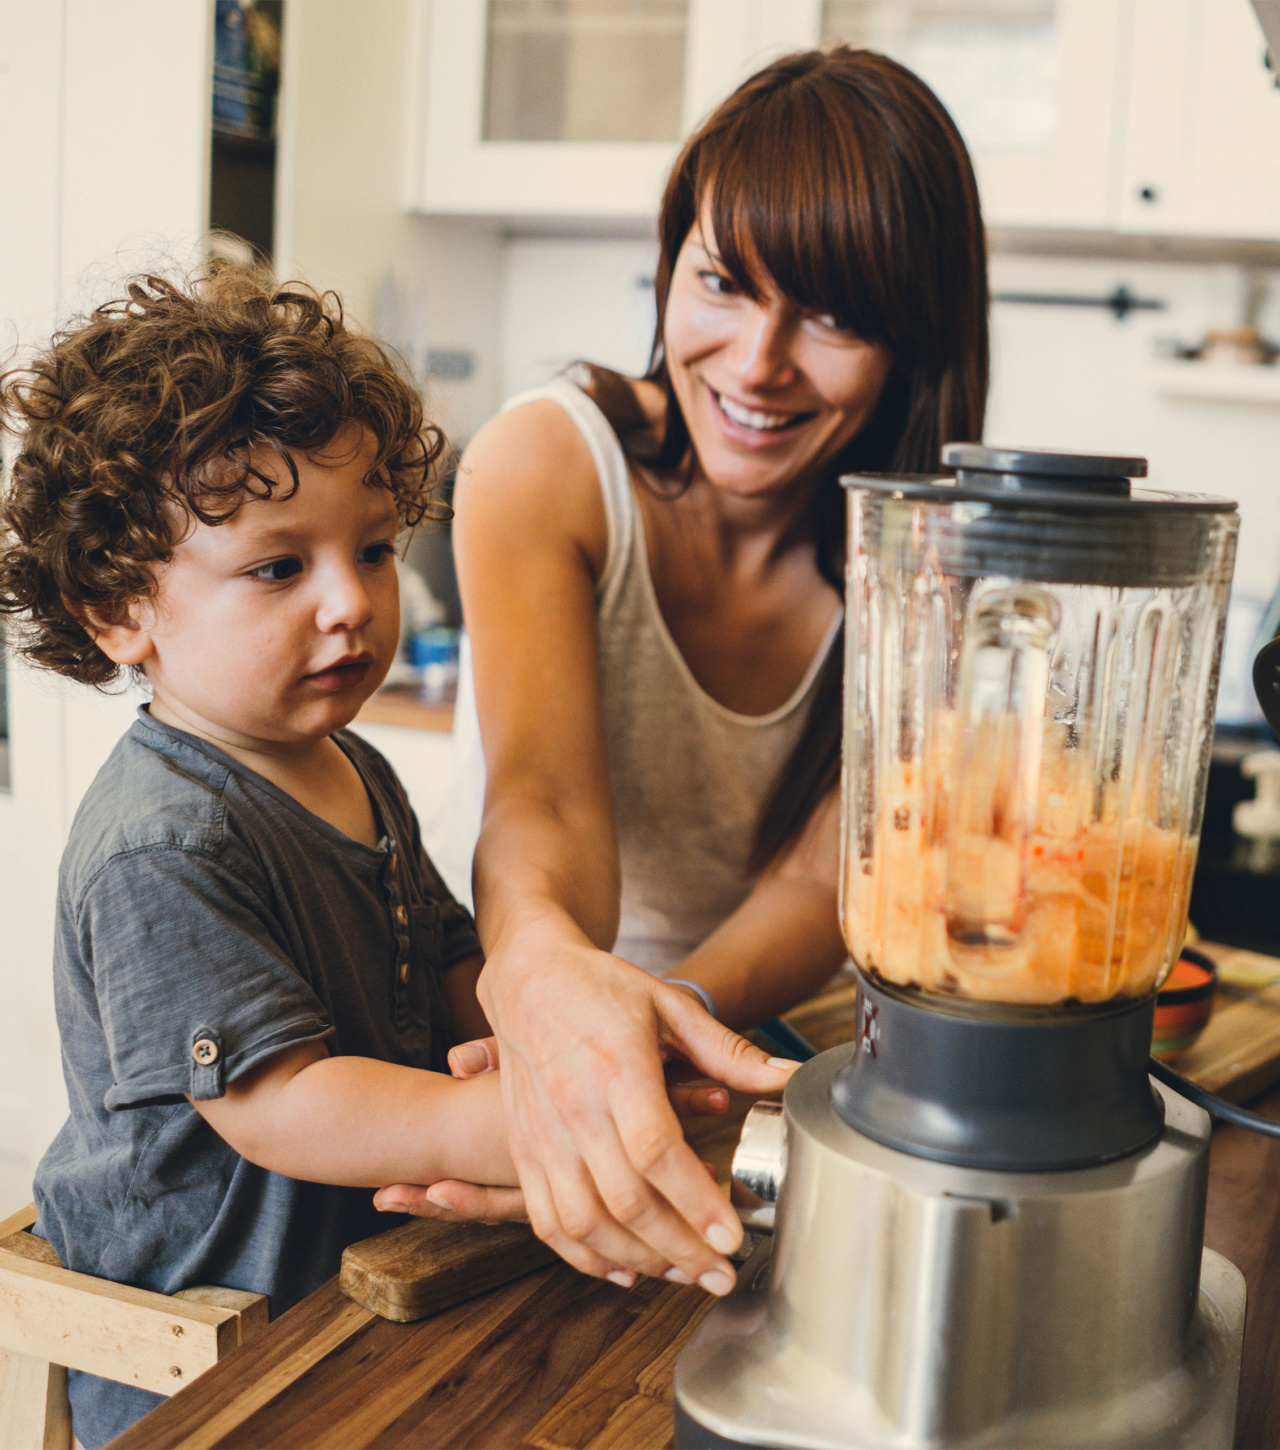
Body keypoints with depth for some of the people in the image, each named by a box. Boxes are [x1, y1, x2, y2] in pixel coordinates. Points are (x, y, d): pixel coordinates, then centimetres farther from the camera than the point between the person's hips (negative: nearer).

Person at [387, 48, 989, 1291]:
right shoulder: (551, 462, -13)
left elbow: (821, 881, -16)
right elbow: (544, 795, -26)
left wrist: (660, 1019, -37)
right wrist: (543, 969, -49)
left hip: (749, 1045, 1)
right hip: (501, 1020, -1)